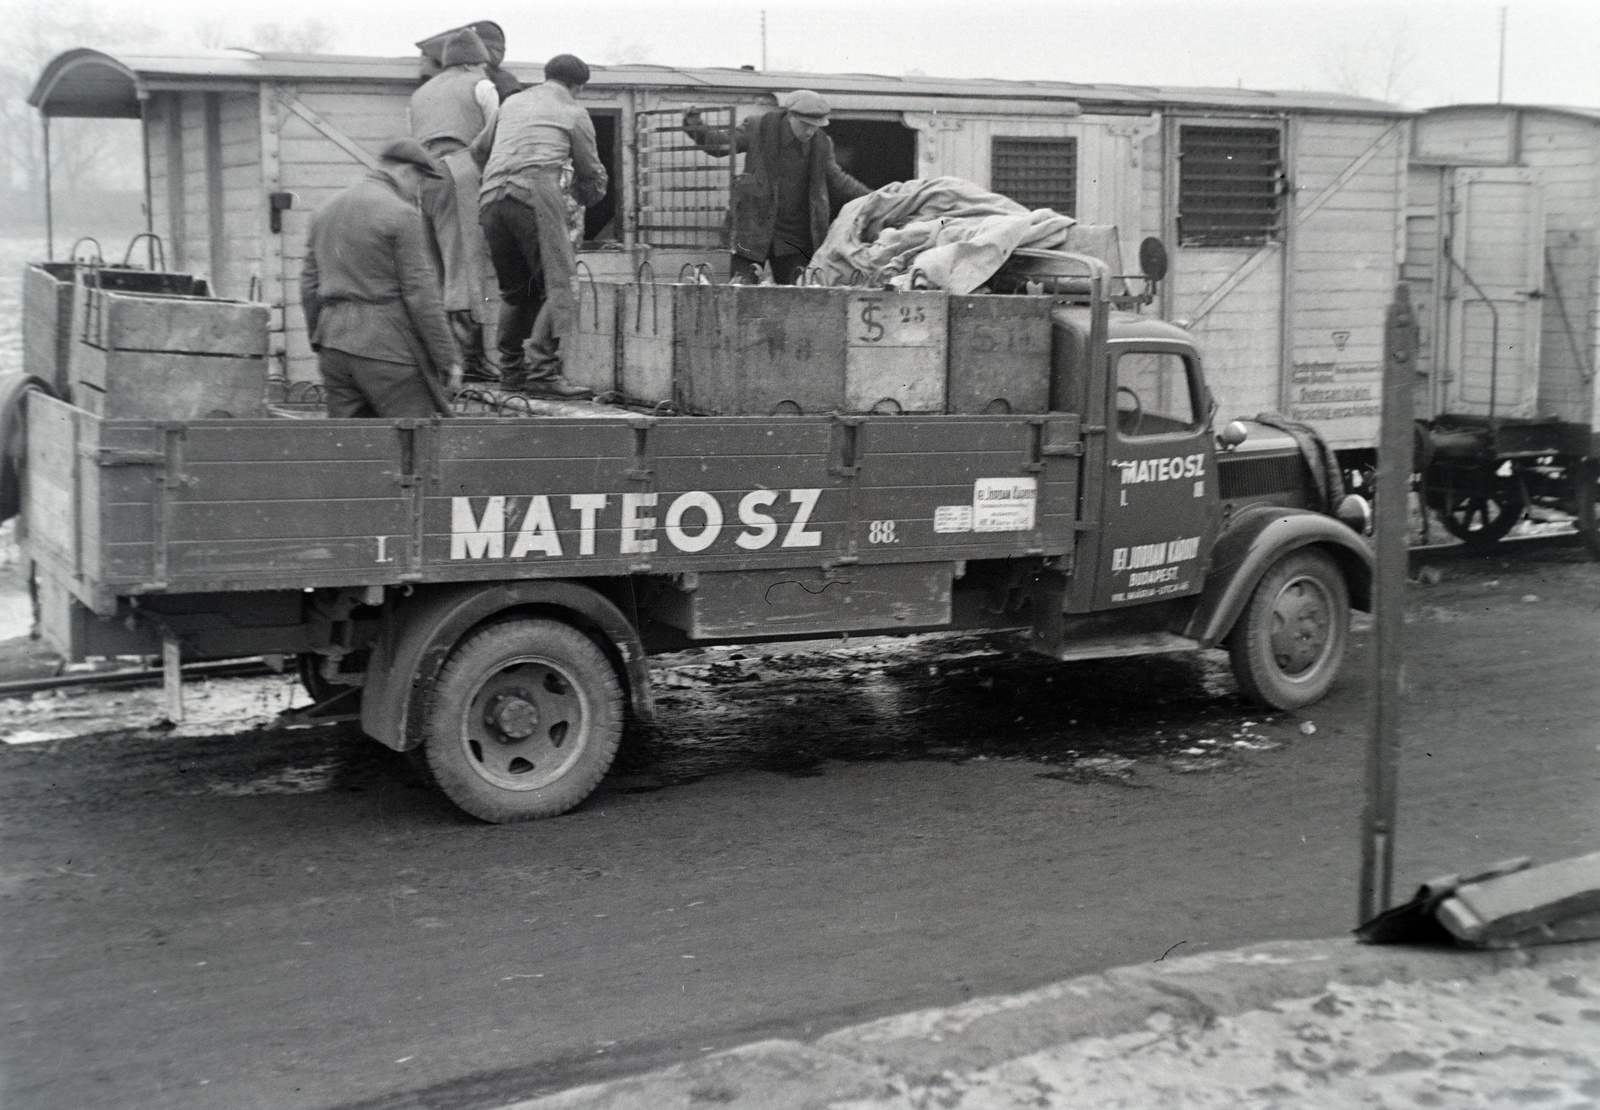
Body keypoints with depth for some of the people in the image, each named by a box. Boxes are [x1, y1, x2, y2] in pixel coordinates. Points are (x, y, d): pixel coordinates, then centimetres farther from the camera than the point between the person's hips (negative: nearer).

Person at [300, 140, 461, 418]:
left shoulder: (326, 211, 15)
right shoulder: (402, 214, -8)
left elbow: (309, 286, 16)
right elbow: (421, 294, -11)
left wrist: (320, 342, 24)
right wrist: (448, 359, -6)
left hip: (335, 345, 7)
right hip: (386, 350, -7)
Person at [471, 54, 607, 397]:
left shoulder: (512, 102, 27)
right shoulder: (574, 113, 14)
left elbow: (477, 150, 34)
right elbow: (592, 175, 18)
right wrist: (582, 198, 38)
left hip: (491, 198, 6)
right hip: (535, 193, -6)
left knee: (516, 290, 16)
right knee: (557, 284, -7)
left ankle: (511, 369, 13)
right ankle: (544, 371, -19)